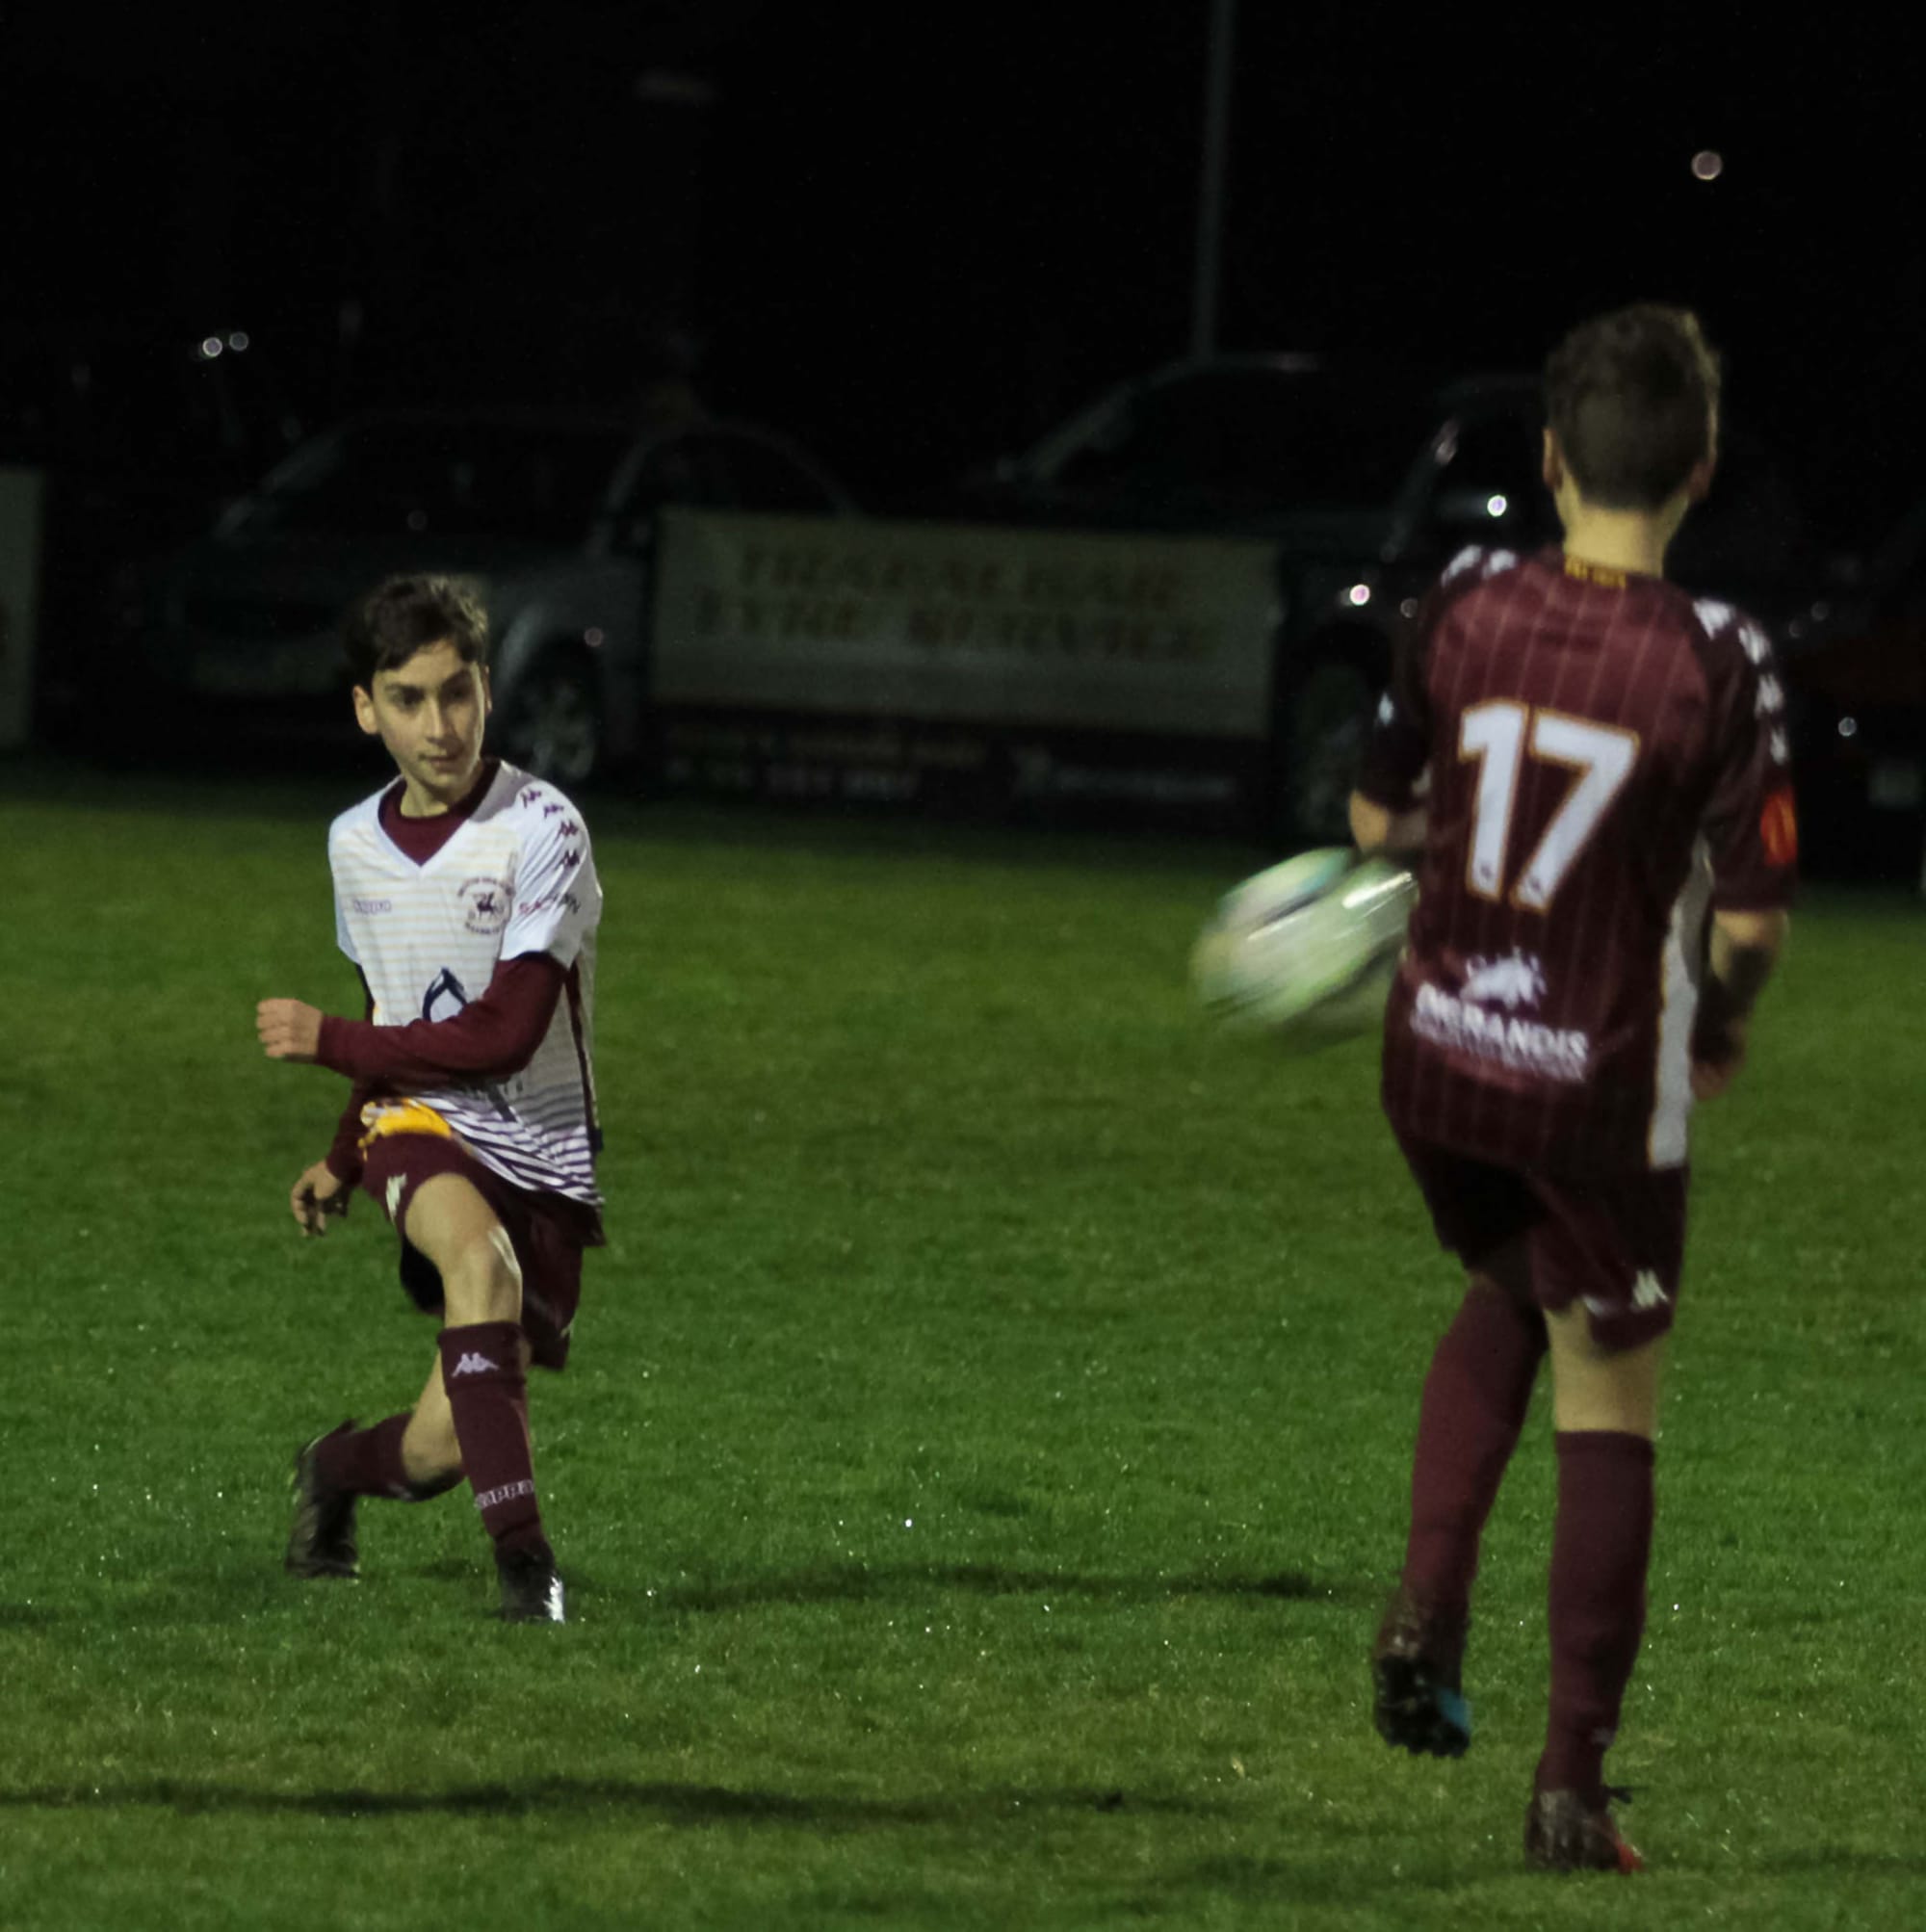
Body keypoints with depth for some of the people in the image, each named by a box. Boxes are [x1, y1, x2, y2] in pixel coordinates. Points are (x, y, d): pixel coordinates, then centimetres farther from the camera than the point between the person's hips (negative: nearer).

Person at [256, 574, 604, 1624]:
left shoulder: (542, 830, -12)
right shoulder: (355, 843, 7)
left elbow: (503, 1034, -16)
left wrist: (328, 1043, -10)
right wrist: (342, 1162, 24)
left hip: (540, 1148, -2)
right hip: (417, 1125, 2)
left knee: (442, 1450, -8)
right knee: (483, 1259, -35)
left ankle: (335, 1469, 29)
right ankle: (522, 1556, -34)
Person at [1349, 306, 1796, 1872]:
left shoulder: (1466, 607, -8)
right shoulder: (1715, 662, -18)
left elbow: (1376, 819, 3)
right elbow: (1753, 917, -16)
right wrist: (1723, 1024, 6)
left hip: (1438, 1058, 4)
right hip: (1601, 1091, -4)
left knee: (1507, 1297, 31)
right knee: (1608, 1415, 8)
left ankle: (1429, 1603, 12)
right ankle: (1574, 1787, 7)